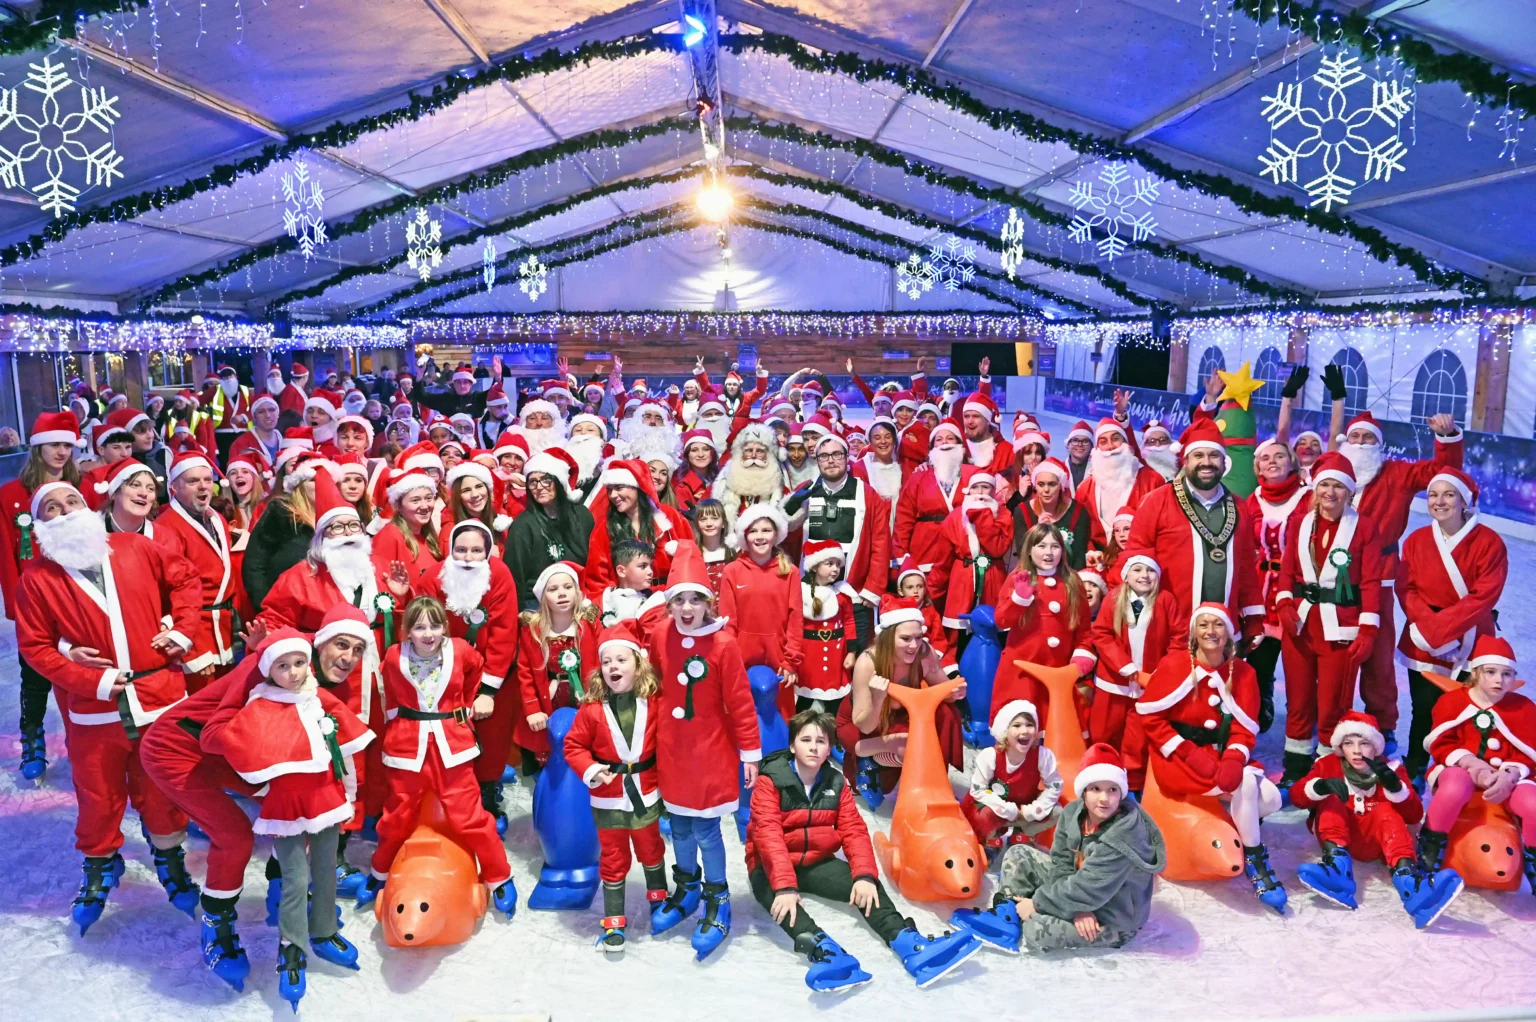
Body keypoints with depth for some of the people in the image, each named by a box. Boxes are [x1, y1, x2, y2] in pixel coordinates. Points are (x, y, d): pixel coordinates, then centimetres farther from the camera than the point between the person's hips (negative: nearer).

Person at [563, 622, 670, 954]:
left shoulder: (653, 703, -10)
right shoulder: (591, 708, -12)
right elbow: (574, 745, -6)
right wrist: (590, 771, -20)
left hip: (646, 793, 1)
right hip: (608, 797, -1)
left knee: (651, 851, 21)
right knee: (613, 859, 10)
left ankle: (659, 899, 45)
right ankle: (613, 922, 23)